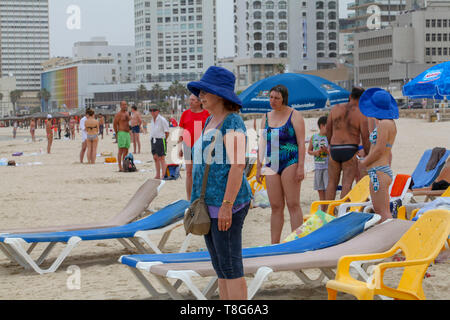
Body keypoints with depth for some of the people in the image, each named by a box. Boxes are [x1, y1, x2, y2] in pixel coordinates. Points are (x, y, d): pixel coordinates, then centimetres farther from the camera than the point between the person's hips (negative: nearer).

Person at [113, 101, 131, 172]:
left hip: (127, 133, 8)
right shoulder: (119, 114, -8)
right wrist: (116, 133, -6)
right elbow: (115, 124, -9)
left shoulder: (127, 113, 16)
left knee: (126, 151, 9)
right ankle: (120, 168, -12)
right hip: (121, 133, -8)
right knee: (121, 151, -10)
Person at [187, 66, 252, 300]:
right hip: (210, 204, 10)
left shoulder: (232, 123, -13)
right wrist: (197, 203, 21)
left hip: (226, 203, -10)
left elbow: (237, 165, -20)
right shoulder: (210, 122, 16)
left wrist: (227, 206, -24)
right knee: (220, 268, 12)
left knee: (231, 268, -7)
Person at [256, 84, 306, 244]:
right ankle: (274, 244, 8)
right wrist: (258, 167, 13)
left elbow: (301, 142, -6)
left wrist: (301, 167, -14)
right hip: (271, 165, 5)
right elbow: (262, 143, 18)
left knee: (293, 205, -7)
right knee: (275, 207, 5)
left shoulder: (294, 116, -1)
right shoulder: (266, 117, 15)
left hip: (290, 163, -5)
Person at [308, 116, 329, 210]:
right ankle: (323, 210, 17)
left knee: (328, 188, -10)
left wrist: (326, 151, -23)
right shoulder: (314, 137, 8)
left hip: (328, 167, -4)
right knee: (320, 189, 9)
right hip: (318, 166, 4)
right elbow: (309, 151, 17)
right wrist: (315, 152, -3)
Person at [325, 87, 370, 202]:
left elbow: (328, 129, 12)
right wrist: (367, 155, 5)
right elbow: (365, 138, -7)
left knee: (332, 183, 10)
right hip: (350, 150, -3)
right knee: (347, 183, -2)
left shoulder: (335, 109, 5)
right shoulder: (361, 114, -5)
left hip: (334, 149, 3)